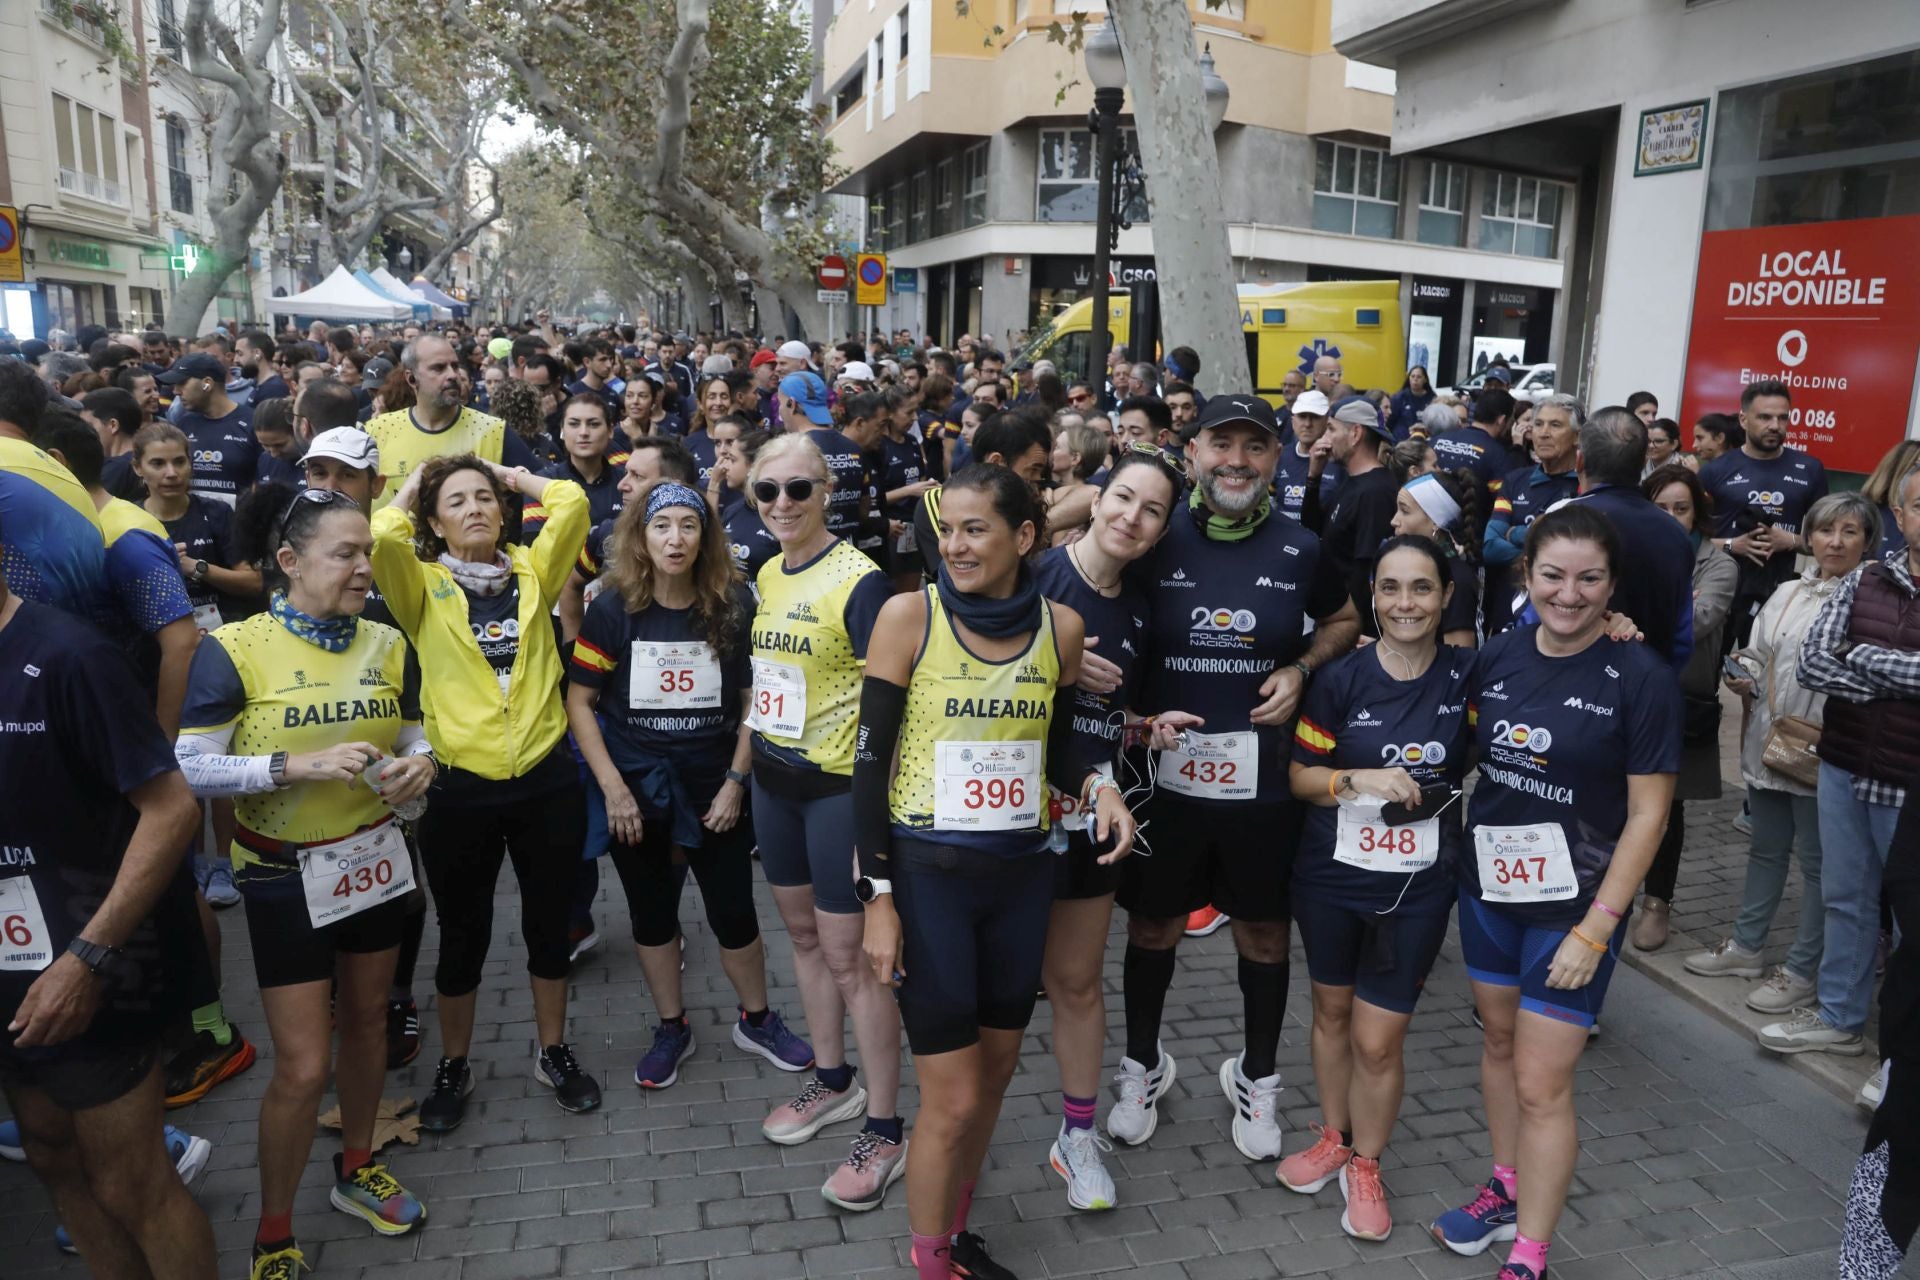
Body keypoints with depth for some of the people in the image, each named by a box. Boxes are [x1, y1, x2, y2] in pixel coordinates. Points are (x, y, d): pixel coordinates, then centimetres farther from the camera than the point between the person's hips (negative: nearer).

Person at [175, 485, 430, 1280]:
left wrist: (419, 765, -14)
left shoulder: (386, 643, 0)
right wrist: (300, 765, -29)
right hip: (286, 877, -5)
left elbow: (414, 738, 8)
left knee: (366, 1020, 18)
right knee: (302, 1066, -1)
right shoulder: (233, 650, -15)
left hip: (376, 859, 5)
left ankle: (356, 1170, 41)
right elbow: (190, 768, -17)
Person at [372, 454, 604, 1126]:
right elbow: (381, 538, -19)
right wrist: (410, 489, -1)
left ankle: (553, 1051, 35)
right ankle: (453, 1066, 34)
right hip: (462, 788, -1)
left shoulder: (532, 572, 6)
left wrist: (516, 477, 7)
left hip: (546, 780, 2)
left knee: (549, 925, 15)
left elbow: (572, 504, -9)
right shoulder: (424, 587, 1)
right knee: (462, 936, 13)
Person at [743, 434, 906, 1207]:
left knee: (848, 954, -1)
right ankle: (833, 1080, 37)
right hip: (774, 780, 8)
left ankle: (885, 1129, 13)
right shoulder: (767, 575, 7)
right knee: (802, 932, 18)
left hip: (837, 786, -8)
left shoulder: (858, 580, -17)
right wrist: (743, 764, 16)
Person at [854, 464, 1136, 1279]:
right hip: (927, 874, -4)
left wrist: (1097, 787, -11)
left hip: (1021, 875, 4)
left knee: (995, 1074, 17)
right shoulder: (908, 615, -11)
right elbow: (871, 761, -9)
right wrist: (877, 897, -12)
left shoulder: (1061, 627, -1)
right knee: (952, 1098, 1)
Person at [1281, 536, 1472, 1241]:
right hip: (1331, 875, 1)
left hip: (1418, 887, -1)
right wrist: (1360, 779, -23)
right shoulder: (1341, 678, -9)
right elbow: (1299, 775, -4)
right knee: (1331, 1011, 19)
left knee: (1378, 1040, 3)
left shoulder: (1468, 675, -8)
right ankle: (1333, 1137, 42)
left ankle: (1365, 1164, 28)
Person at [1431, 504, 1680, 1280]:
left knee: (1541, 1086, 0)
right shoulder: (1497, 656, -2)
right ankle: (1508, 1189, 40)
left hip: (1574, 902, -5)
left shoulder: (1641, 677, -15)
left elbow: (1648, 813, -14)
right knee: (1499, 1043, 20)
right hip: (1488, 886, 5)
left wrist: (1596, 927, -16)